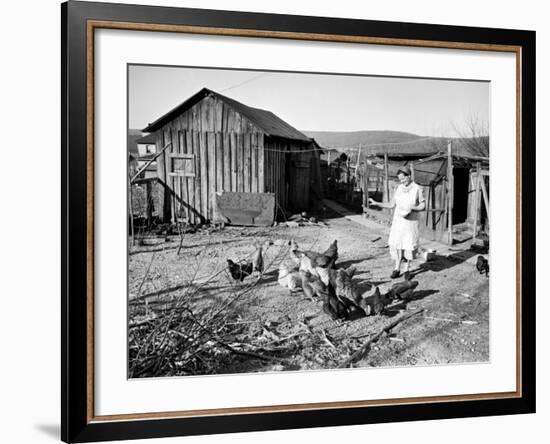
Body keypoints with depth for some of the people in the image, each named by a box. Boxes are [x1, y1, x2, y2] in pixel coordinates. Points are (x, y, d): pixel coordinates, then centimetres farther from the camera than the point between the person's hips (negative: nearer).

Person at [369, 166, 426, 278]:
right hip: (398, 220, 3)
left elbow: (423, 206, -6)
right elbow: (391, 204, 7)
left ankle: (407, 269, 15)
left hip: (411, 221, -3)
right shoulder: (398, 188, 3)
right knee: (396, 243, -1)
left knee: (409, 244, 1)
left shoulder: (417, 189, -8)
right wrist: (376, 203, -2)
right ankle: (397, 268, 9)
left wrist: (412, 209, -23)